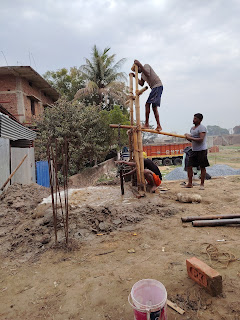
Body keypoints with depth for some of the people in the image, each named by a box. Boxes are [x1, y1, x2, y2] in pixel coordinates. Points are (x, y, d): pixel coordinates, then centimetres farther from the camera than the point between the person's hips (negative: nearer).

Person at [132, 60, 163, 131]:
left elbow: (148, 74, -22)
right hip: (154, 88, 10)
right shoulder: (142, 74, 24)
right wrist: (135, 76, 21)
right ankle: (158, 126, 7)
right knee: (154, 107, 7)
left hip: (158, 86, -10)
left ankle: (146, 124, -15)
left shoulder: (146, 66, -2)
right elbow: (141, 83, 22)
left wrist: (140, 65, -26)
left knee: (147, 104, -15)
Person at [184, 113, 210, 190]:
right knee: (189, 166, 3)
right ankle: (190, 183, 13)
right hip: (194, 150, 8)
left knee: (202, 167, 2)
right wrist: (188, 137, 3)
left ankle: (202, 184, 11)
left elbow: (201, 139, -21)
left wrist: (190, 138, -20)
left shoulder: (202, 128, -11)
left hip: (202, 150, -8)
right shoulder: (192, 128, 16)